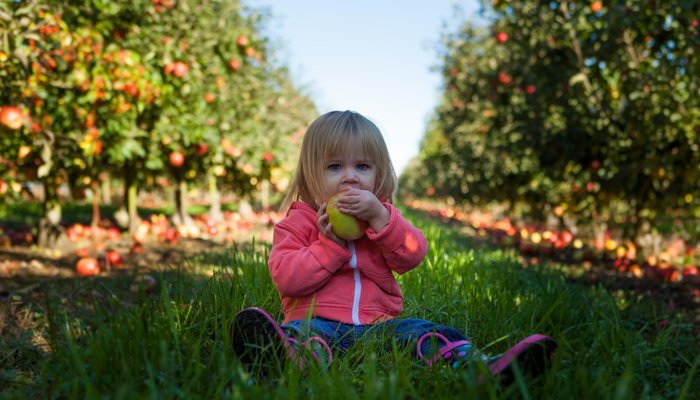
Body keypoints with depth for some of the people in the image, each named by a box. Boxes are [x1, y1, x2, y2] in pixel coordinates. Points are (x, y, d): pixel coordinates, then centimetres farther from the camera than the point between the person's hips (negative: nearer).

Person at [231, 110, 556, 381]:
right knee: (300, 333, -36)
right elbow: (286, 278, -6)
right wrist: (329, 244, -14)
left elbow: (413, 257, 1)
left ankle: (485, 369, -43)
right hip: (317, 319, -3)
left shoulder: (382, 215, 18)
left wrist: (380, 218, -13)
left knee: (431, 333, -21)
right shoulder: (299, 221, 7)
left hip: (377, 323, 4)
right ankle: (291, 359, -69)